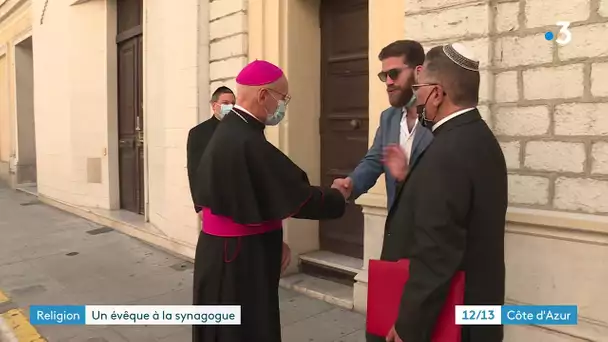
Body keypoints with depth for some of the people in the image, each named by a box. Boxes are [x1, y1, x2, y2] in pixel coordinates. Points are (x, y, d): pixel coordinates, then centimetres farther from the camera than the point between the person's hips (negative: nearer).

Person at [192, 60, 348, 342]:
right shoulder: (247, 142, -25)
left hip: (228, 251, 9)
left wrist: (274, 241, 6)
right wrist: (338, 198, -2)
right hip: (237, 260, -9)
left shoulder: (229, 131, 6)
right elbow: (300, 197, -20)